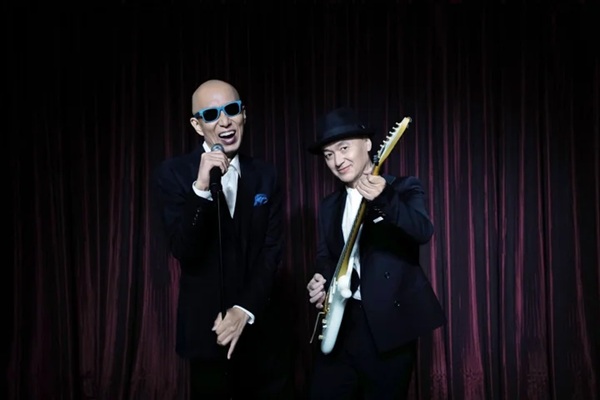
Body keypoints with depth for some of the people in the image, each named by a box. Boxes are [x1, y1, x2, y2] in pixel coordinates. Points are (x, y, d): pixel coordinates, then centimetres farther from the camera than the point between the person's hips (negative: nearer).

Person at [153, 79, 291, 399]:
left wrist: (245, 308, -14)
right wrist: (201, 188, -29)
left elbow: (272, 250, -2)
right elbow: (184, 252, -16)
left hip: (258, 326, 3)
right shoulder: (173, 173, -7)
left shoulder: (265, 175, 2)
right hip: (206, 328, -2)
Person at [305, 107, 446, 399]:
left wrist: (384, 199, -38)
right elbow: (325, 257, 16)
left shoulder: (404, 189, -2)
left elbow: (423, 232, -21)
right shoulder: (329, 206, 14)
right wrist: (320, 282, -7)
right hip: (340, 321, 5)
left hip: (389, 323, -4)